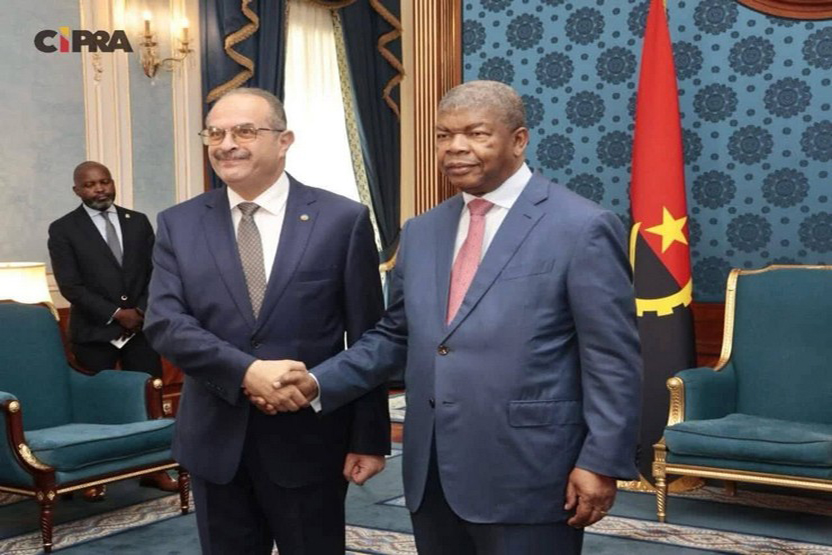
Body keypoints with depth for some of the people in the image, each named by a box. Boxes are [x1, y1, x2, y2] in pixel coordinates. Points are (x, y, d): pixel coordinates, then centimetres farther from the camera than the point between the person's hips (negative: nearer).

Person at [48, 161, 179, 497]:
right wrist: (116, 314, -13)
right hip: (94, 332, -3)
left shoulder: (139, 222, 10)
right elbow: (70, 285, -9)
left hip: (141, 327, 3)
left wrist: (141, 310, -7)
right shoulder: (63, 229, -1)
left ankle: (153, 469, 12)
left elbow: (155, 272, 8)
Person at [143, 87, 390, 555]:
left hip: (309, 440, -2)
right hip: (215, 442, 3)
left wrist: (369, 438, -5)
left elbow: (368, 339, -4)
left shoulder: (343, 219, -4)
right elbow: (164, 322, -7)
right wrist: (246, 371, -21)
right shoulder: (179, 225, 3)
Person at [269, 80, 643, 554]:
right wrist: (318, 382, 3)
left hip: (526, 476, -6)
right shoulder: (420, 232, 12)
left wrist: (602, 462, -13)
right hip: (432, 475, 6)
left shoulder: (582, 228, -7)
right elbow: (395, 336, 16)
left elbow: (613, 360, -9)